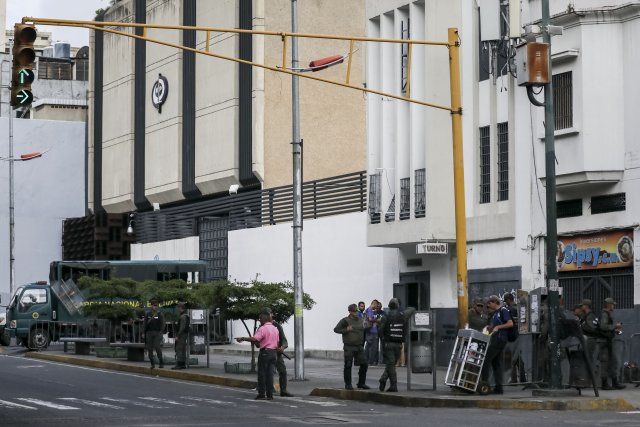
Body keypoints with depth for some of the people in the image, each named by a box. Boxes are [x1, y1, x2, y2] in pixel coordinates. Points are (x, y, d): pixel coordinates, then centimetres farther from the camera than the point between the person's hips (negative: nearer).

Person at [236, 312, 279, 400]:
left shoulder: (263, 329, -13)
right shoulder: (275, 329, 12)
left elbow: (254, 339, -25)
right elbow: (277, 342, 16)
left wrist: (242, 338, -22)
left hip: (265, 352, -7)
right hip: (273, 353, 7)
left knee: (262, 374, 0)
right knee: (270, 374, 7)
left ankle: (261, 394, -1)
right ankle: (270, 395, 5)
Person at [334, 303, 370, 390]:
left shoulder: (360, 321, 12)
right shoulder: (345, 321, -6)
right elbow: (336, 329, -9)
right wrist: (346, 330, -20)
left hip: (359, 347, 5)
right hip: (349, 347, -5)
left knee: (364, 365, 2)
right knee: (348, 366, -2)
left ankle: (361, 383, 14)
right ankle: (348, 384, 8)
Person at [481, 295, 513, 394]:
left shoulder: (503, 311, -7)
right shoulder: (495, 313, 20)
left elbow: (510, 323, -15)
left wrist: (498, 327, -18)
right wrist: (489, 328, 6)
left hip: (500, 339, -10)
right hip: (495, 340, 10)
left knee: (486, 360, -12)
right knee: (496, 363, 7)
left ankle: (484, 382, -12)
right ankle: (499, 388, 7)